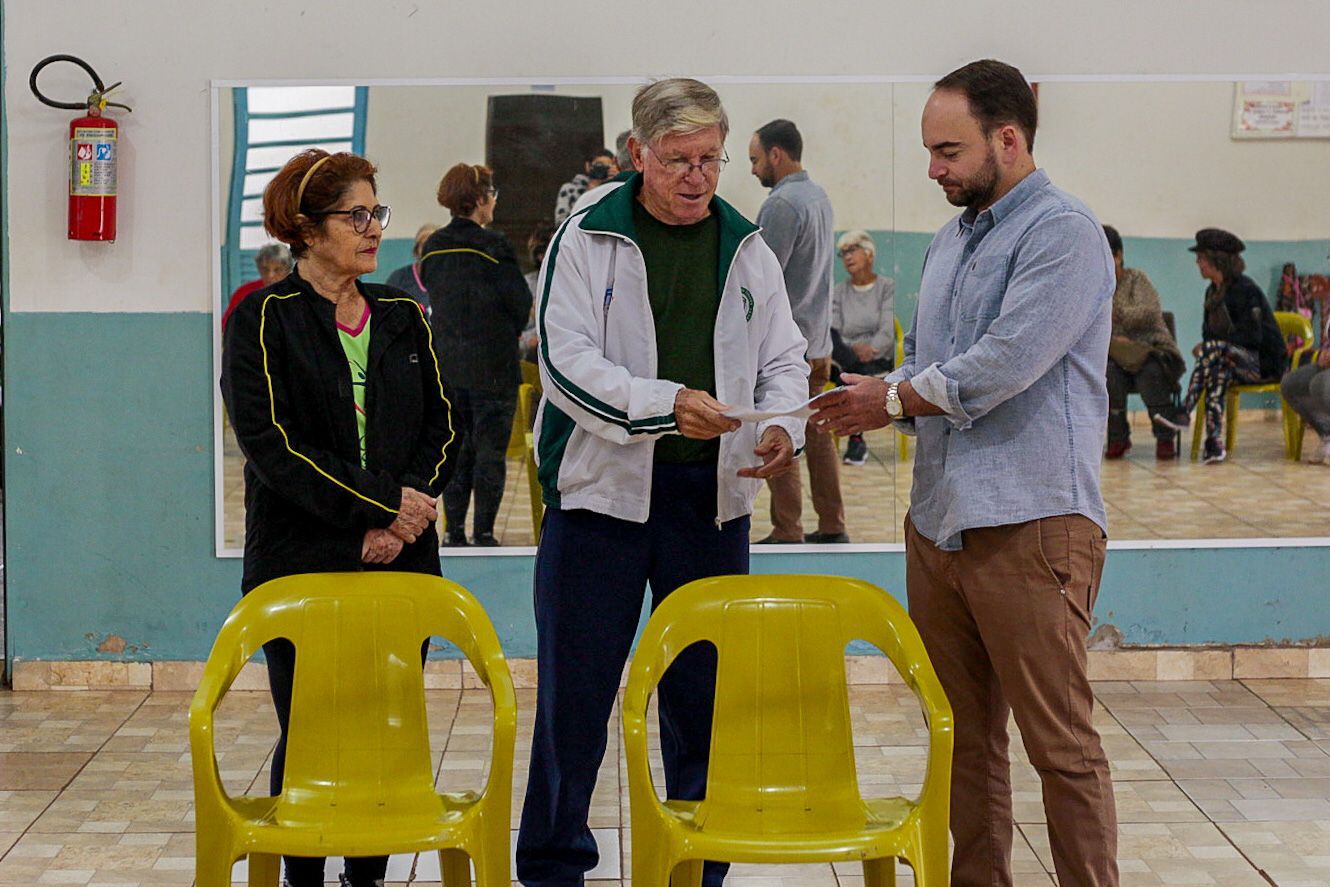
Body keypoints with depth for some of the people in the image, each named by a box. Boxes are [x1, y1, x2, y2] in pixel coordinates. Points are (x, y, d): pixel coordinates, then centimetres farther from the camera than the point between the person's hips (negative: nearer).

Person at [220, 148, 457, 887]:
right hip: (301, 561, -4)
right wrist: (381, 501, -15)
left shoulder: (400, 317, 12)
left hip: (401, 560, 4)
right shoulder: (264, 319, -3)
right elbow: (268, 439, -12)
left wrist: (404, 514, -8)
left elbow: (440, 428, 9)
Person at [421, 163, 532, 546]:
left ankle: (454, 530, 12)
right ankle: (483, 533, 1)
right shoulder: (493, 245, -14)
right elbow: (521, 303, -10)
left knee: (457, 446, 12)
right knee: (490, 449, 1)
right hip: (491, 366, -6)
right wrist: (509, 333, 10)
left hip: (446, 364, 6)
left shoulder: (432, 247, 5)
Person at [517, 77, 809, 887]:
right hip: (602, 487, -3)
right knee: (575, 692, 2)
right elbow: (567, 360, -11)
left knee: (704, 691, 9)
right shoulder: (587, 241, -2)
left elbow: (784, 358, 12)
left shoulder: (747, 249, 10)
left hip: (712, 495, 3)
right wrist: (666, 403, -25)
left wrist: (782, 429, -10)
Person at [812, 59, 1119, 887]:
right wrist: (878, 396, -1)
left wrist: (893, 400, -7)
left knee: (1061, 743, -4)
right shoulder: (951, 242, 18)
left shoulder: (1063, 231, -10)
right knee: (964, 737, 14)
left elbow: (1005, 364, -20)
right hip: (940, 519, 9)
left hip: (1030, 523, -8)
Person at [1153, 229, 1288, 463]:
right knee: (1219, 369, -28)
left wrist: (1206, 346, -15)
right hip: (1234, 361, 6)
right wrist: (1204, 346, -9)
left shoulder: (1245, 289, -12)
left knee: (1215, 349, -31)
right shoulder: (1212, 292, 13)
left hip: (1263, 363, -6)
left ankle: (1184, 412, -36)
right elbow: (1209, 332, 16)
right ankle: (1215, 442, -43)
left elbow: (1251, 336, -18)